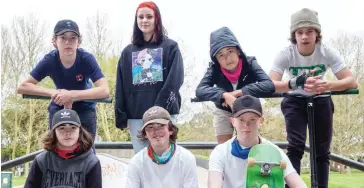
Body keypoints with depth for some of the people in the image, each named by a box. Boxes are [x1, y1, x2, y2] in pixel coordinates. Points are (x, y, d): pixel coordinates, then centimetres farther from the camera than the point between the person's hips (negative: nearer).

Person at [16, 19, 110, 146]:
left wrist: (72, 94, -43)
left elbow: (105, 90, -35)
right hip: (59, 109, 1)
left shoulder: (87, 59, -25)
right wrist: (54, 93, -36)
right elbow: (22, 87, -23)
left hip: (85, 110, -1)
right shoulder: (50, 60, -21)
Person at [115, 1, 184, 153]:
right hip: (135, 115, 3)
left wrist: (160, 108, -16)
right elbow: (120, 87, 11)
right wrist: (120, 115, 1)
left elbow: (175, 80, -6)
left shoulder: (170, 47, 6)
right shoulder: (128, 52, 16)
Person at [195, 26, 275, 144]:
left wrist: (238, 92, -43)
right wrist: (224, 95, -52)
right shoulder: (214, 70, -23)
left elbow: (269, 86, -37)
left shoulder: (249, 64, -25)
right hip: (223, 112, 1)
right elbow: (200, 91, -37)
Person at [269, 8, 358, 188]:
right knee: (295, 146, -19)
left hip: (321, 101, 2)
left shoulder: (327, 52, -22)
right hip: (295, 102, -1)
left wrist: (327, 85, -51)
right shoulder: (285, 54, -24)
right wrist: (297, 83, -55)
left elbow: (352, 81, -30)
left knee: (322, 151, 0)